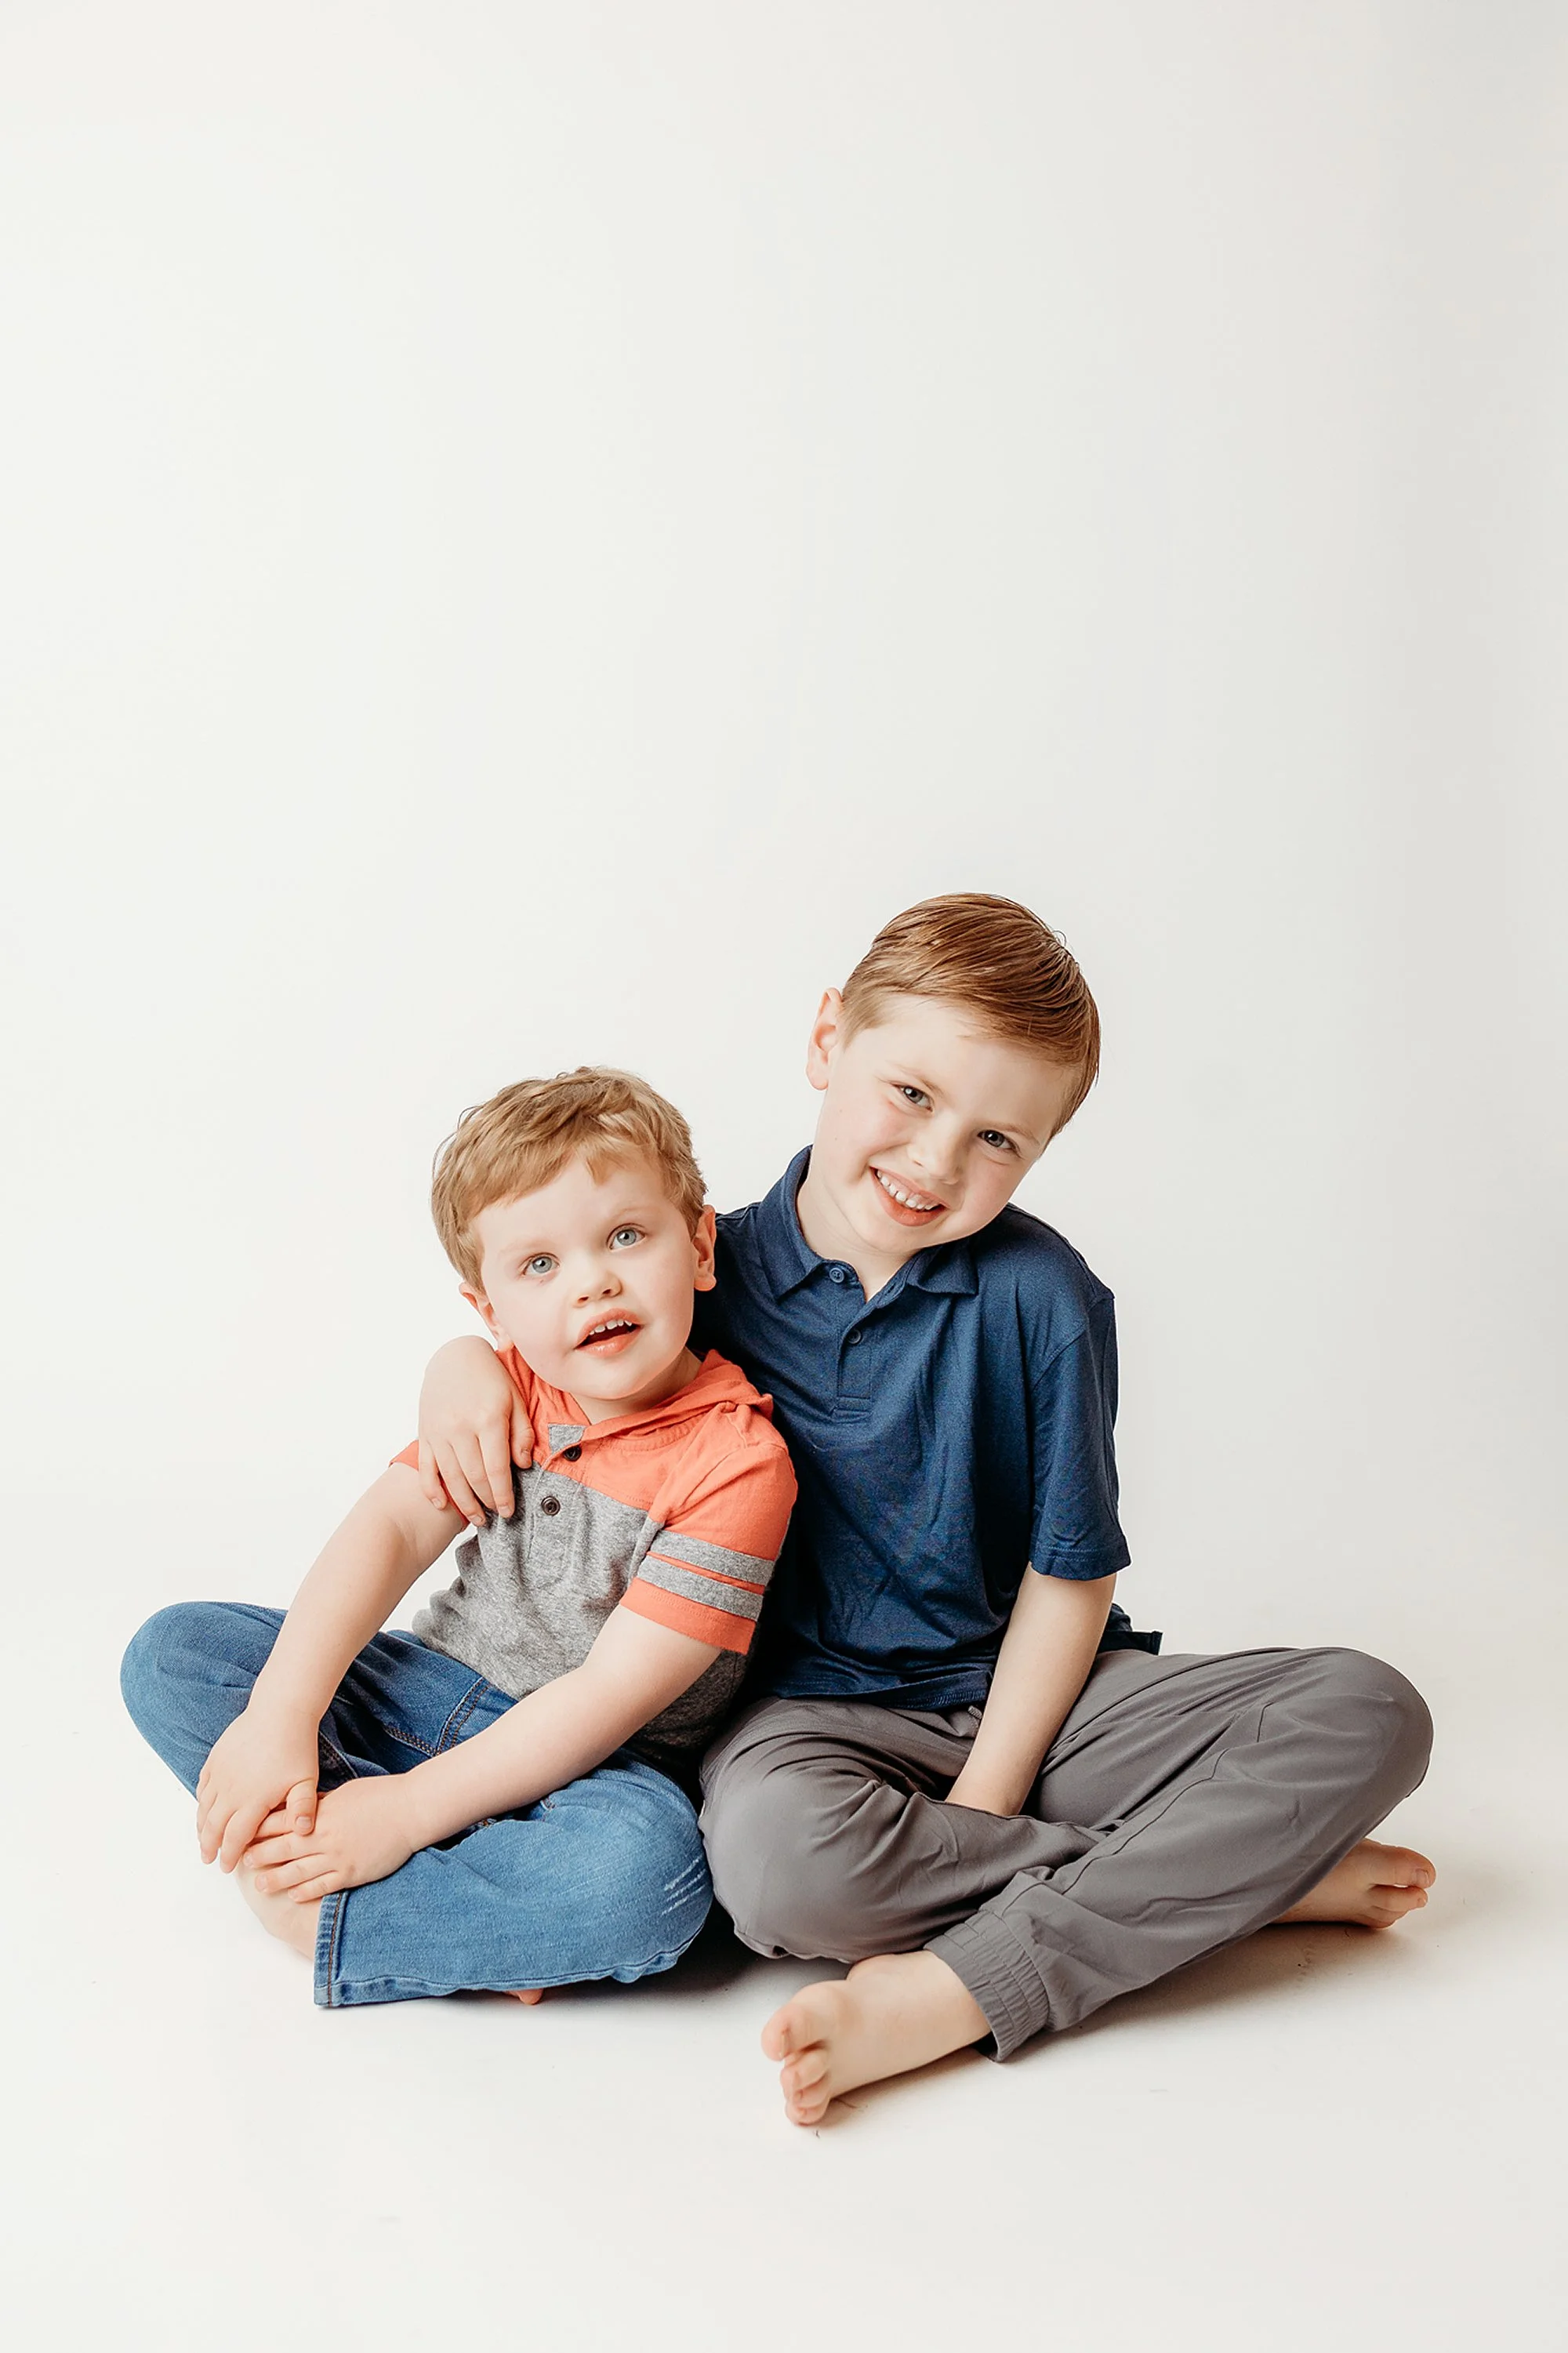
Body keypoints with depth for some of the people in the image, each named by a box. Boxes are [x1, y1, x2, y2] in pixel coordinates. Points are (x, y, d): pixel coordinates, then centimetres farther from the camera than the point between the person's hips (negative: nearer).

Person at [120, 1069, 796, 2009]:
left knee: (652, 1870, -39)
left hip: (590, 1771, -5)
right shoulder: (508, 1393, 0)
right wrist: (280, 1718, -24)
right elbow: (389, 1527, -10)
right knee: (172, 1652, -8)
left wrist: (407, 1809, -24)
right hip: (437, 1693, 6)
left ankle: (311, 1909, -23)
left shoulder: (737, 1463, -19)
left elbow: (613, 1694, -22)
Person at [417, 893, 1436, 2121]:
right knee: (774, 1851, -38)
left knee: (1369, 1713, -20)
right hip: (825, 1707, 0)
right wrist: (467, 1358, -8)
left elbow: (1068, 1577, -6)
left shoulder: (1040, 1295, -9)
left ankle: (948, 1992, -29)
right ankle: (1257, 1874, -18)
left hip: (1029, 1696, 1)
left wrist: (974, 1810, -13)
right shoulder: (717, 1267, -4)